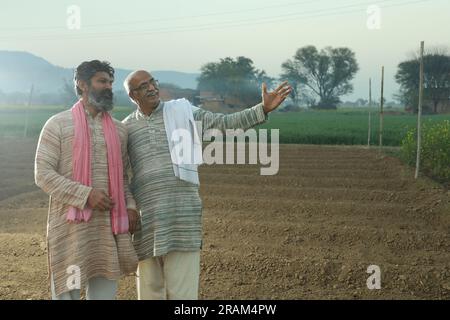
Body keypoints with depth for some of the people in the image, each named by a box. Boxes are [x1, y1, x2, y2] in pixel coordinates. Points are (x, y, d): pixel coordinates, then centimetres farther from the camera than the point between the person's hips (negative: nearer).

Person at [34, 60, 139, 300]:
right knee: (66, 291, 0)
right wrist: (86, 195, -16)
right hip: (71, 225, -4)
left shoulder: (118, 129, 14)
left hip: (110, 226, 5)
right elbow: (43, 174, -7)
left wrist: (130, 206, 0)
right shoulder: (58, 124, 0)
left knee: (104, 291, 8)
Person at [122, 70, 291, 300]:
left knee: (182, 288, -2)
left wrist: (264, 109, -10)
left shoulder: (183, 112, 6)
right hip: (147, 215, 2)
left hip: (183, 212, -1)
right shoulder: (125, 129, 9)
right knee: (150, 286, 9)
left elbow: (225, 123, 0)